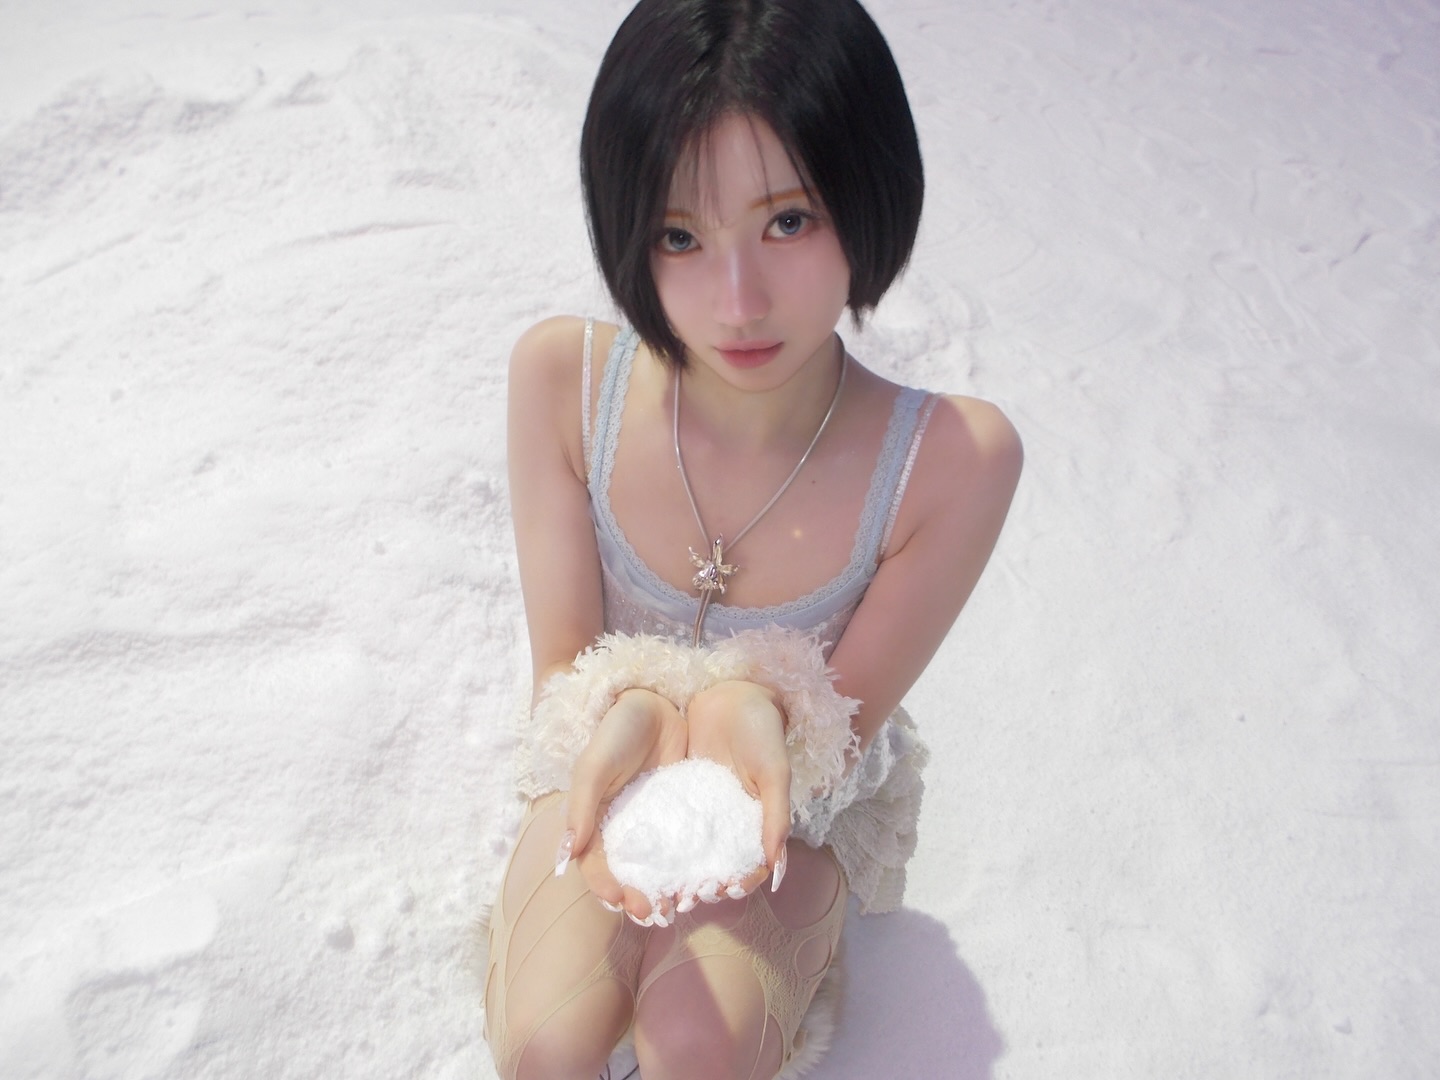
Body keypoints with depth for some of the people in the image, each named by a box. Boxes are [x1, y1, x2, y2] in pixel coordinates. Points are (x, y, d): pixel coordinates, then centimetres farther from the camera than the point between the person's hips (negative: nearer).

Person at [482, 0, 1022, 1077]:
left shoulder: (955, 457, -29)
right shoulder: (562, 377, -23)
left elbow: (841, 724, -16)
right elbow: (563, 667, -14)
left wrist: (757, 708, -39)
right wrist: (625, 714, -38)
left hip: (801, 797, 0)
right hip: (606, 764, 1)